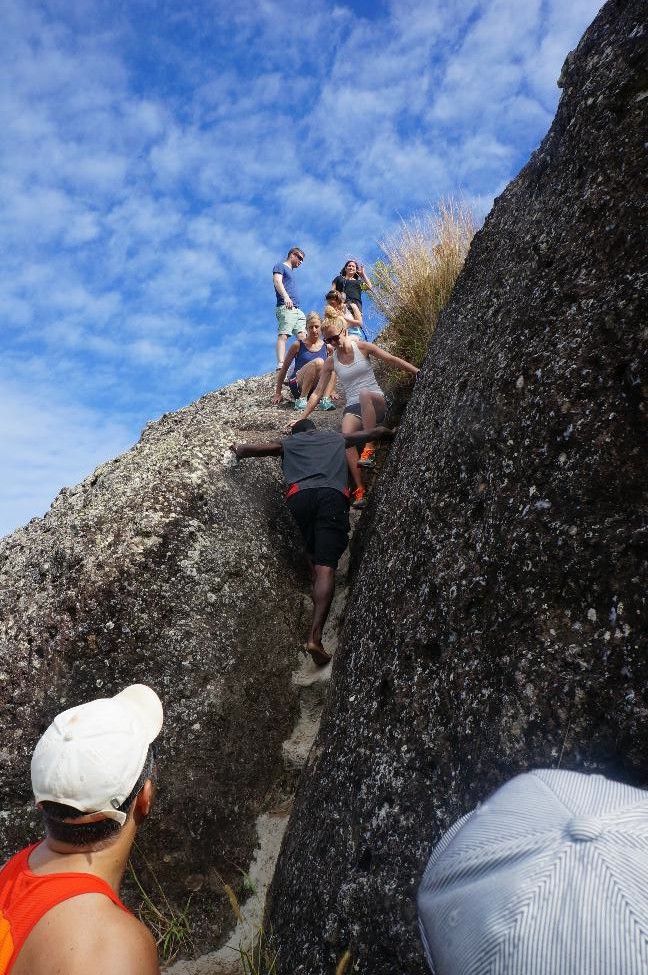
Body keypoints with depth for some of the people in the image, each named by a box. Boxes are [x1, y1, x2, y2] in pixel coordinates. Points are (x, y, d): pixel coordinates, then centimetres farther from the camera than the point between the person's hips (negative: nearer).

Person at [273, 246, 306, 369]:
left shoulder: (291, 271, 33)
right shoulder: (280, 266, 8)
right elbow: (277, 281, -10)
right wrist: (285, 297, -27)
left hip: (297, 309, 9)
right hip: (285, 307, -9)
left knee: (302, 336, -4)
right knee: (283, 335, -20)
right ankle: (280, 365, -32)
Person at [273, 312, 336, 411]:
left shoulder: (327, 347, 7)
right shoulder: (298, 345, -1)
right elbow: (284, 369, 6)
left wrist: (331, 391, 15)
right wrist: (278, 393, 6)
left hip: (317, 389, 3)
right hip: (298, 386, -3)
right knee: (318, 362, -29)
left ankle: (325, 399, -29)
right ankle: (301, 400, -26)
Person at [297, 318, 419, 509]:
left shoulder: (362, 347, 2)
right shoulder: (331, 362, 9)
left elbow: (392, 360, 4)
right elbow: (317, 393, 11)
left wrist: (420, 373, -2)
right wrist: (302, 418, 6)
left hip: (377, 403, -2)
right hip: (353, 407, 2)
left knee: (364, 394, -39)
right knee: (347, 435, -31)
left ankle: (369, 449, -34)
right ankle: (359, 489, -31)